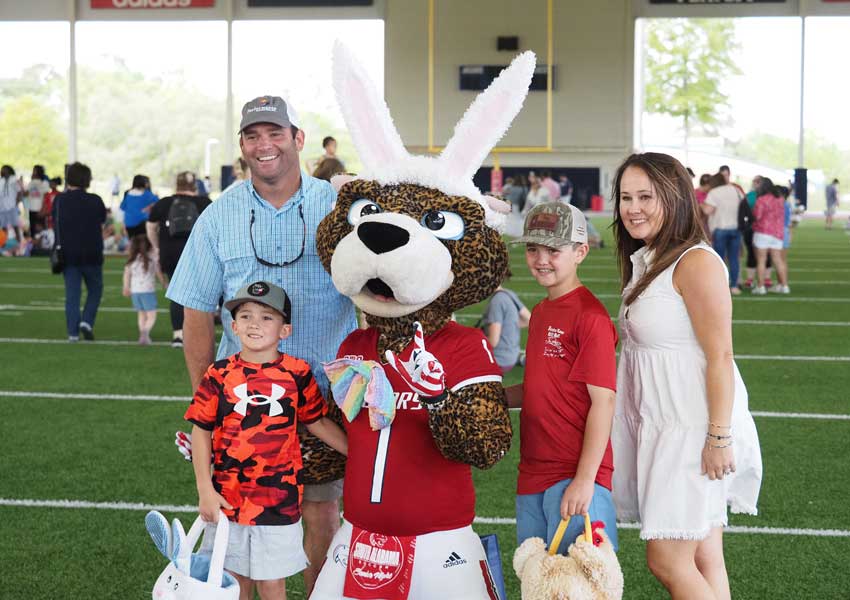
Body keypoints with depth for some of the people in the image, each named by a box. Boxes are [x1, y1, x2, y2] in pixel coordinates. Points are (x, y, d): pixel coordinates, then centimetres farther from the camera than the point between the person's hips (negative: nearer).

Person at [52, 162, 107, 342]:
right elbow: (103, 219, 9)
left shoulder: (59, 200, -4)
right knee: (95, 290, 15)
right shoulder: (95, 201, -7)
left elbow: (55, 223, 6)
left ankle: (73, 332, 0)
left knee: (72, 293, 5)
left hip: (68, 254, 1)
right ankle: (87, 321, -4)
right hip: (91, 254, -1)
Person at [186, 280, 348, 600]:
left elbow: (317, 422, 6)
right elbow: (201, 431, -1)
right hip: (228, 498, 1)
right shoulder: (220, 374, -5)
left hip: (279, 499, -1)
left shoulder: (296, 373, -5)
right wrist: (205, 491, -5)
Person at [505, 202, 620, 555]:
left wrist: (585, 479, -20)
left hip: (575, 476, -8)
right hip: (533, 474, 9)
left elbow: (603, 400, -16)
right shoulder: (541, 312, 14)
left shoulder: (590, 316, -12)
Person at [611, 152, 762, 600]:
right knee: (704, 558, 12)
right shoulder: (645, 262, 12)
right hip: (659, 424, 9)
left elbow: (720, 356, -18)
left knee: (667, 560, -7)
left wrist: (719, 436, -20)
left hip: (694, 428, -9)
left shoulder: (697, 263, -16)